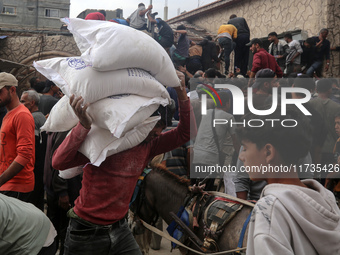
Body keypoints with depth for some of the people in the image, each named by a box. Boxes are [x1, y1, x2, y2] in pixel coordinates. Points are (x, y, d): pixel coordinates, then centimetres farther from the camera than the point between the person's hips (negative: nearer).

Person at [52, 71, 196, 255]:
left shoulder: (148, 146, 0)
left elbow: (185, 133, -3)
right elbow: (59, 162, -26)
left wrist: (181, 92, -14)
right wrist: (84, 126, -39)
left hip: (119, 227, 5)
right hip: (86, 231, -5)